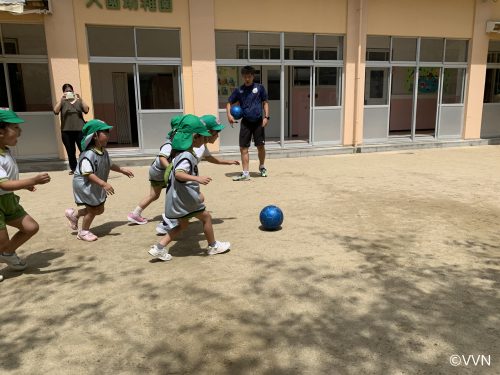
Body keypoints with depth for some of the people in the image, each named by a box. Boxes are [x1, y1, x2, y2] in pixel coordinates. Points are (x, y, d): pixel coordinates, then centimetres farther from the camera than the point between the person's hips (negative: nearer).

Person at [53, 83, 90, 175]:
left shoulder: (78, 101, 9)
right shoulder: (62, 102, 7)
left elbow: (86, 110, -7)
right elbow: (56, 111, -9)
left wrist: (80, 98, -15)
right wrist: (61, 99, -17)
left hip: (80, 129, -1)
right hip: (66, 131, 1)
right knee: (70, 151, 6)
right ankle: (73, 168, 16)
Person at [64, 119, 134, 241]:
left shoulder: (104, 152, 0)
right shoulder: (88, 154, -29)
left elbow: (109, 165, 18)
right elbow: (88, 174, -34)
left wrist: (123, 170, 19)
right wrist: (104, 184, -40)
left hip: (96, 186, 9)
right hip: (85, 185, -9)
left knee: (99, 209, 16)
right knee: (92, 209, 3)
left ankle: (74, 214, 36)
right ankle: (84, 232, 26)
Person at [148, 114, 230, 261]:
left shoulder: (183, 153, 11)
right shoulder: (186, 156, -21)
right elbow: (178, 174, -36)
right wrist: (198, 178, -48)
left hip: (181, 197, 10)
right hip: (184, 197, -10)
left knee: (183, 224, 19)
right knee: (206, 217, 8)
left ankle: (159, 247, 14)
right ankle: (213, 246, 25)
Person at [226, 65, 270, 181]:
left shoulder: (259, 88, 1)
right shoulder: (239, 90, 5)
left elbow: (265, 103, 5)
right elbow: (229, 103, 11)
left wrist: (266, 116, -6)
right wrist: (229, 115, -6)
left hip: (258, 122, -1)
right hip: (245, 122, 2)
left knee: (260, 146, 4)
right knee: (243, 148, -2)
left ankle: (262, 167, 30)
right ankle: (245, 173, 5)